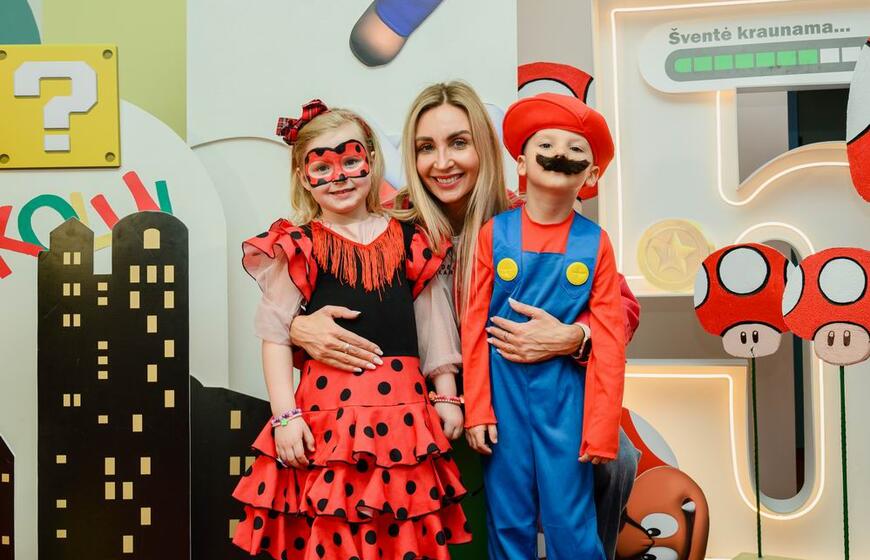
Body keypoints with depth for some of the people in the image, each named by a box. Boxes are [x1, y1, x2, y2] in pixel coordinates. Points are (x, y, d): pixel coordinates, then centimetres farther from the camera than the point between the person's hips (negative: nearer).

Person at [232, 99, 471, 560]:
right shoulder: (298, 247, 1)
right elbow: (275, 336, -1)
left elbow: (433, 325, 13)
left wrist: (446, 396, 12)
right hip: (328, 414, -2)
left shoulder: (408, 241, 9)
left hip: (403, 414, 3)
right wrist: (285, 415, -7)